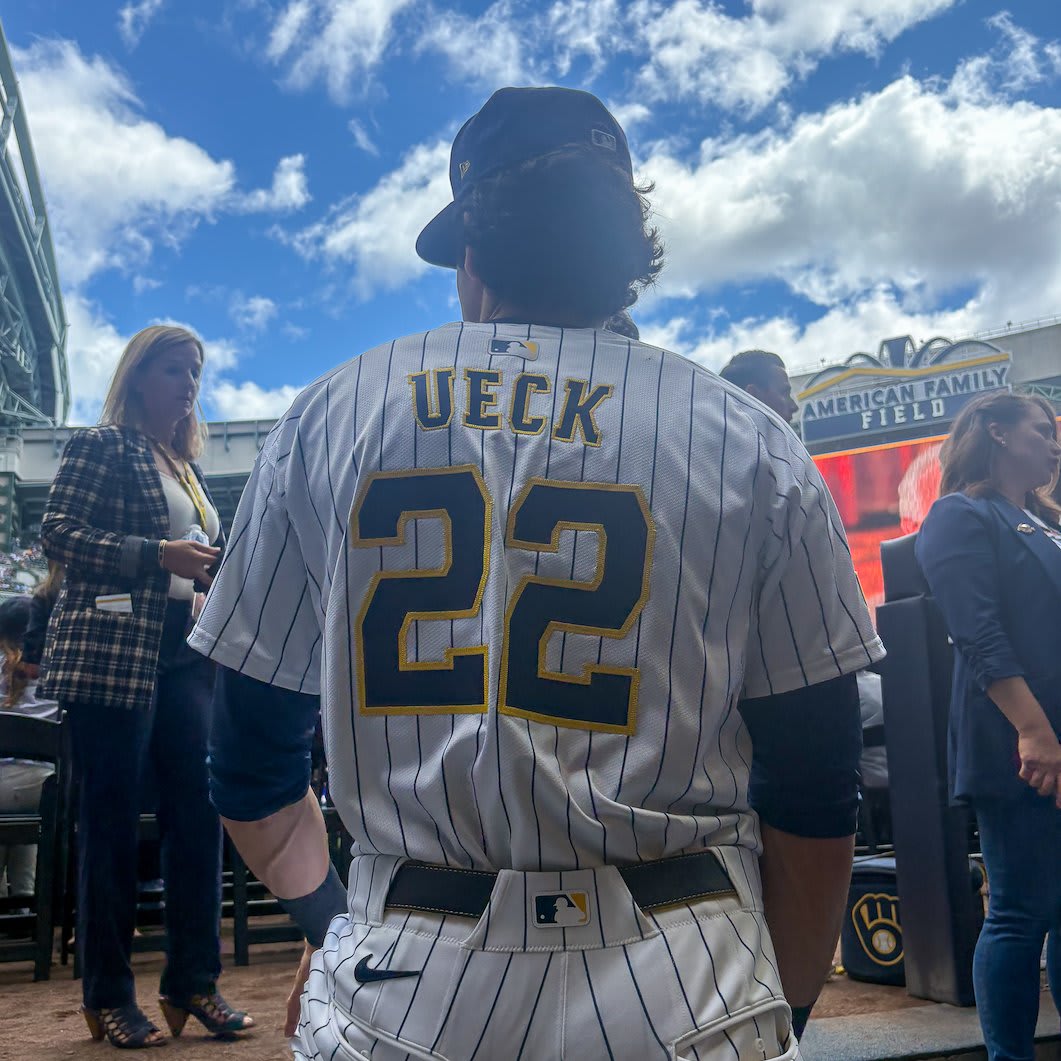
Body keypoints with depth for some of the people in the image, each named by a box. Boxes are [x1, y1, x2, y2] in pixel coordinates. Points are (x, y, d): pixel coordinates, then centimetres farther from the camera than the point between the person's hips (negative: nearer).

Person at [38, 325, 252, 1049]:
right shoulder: (102, 445, 0)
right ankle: (109, 997, 11)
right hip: (113, 652, -7)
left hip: (186, 655, 7)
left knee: (199, 810, 3)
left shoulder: (190, 468, 21)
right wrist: (160, 555, -17)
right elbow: (58, 533, -10)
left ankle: (194, 981, 13)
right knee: (113, 820, 0)